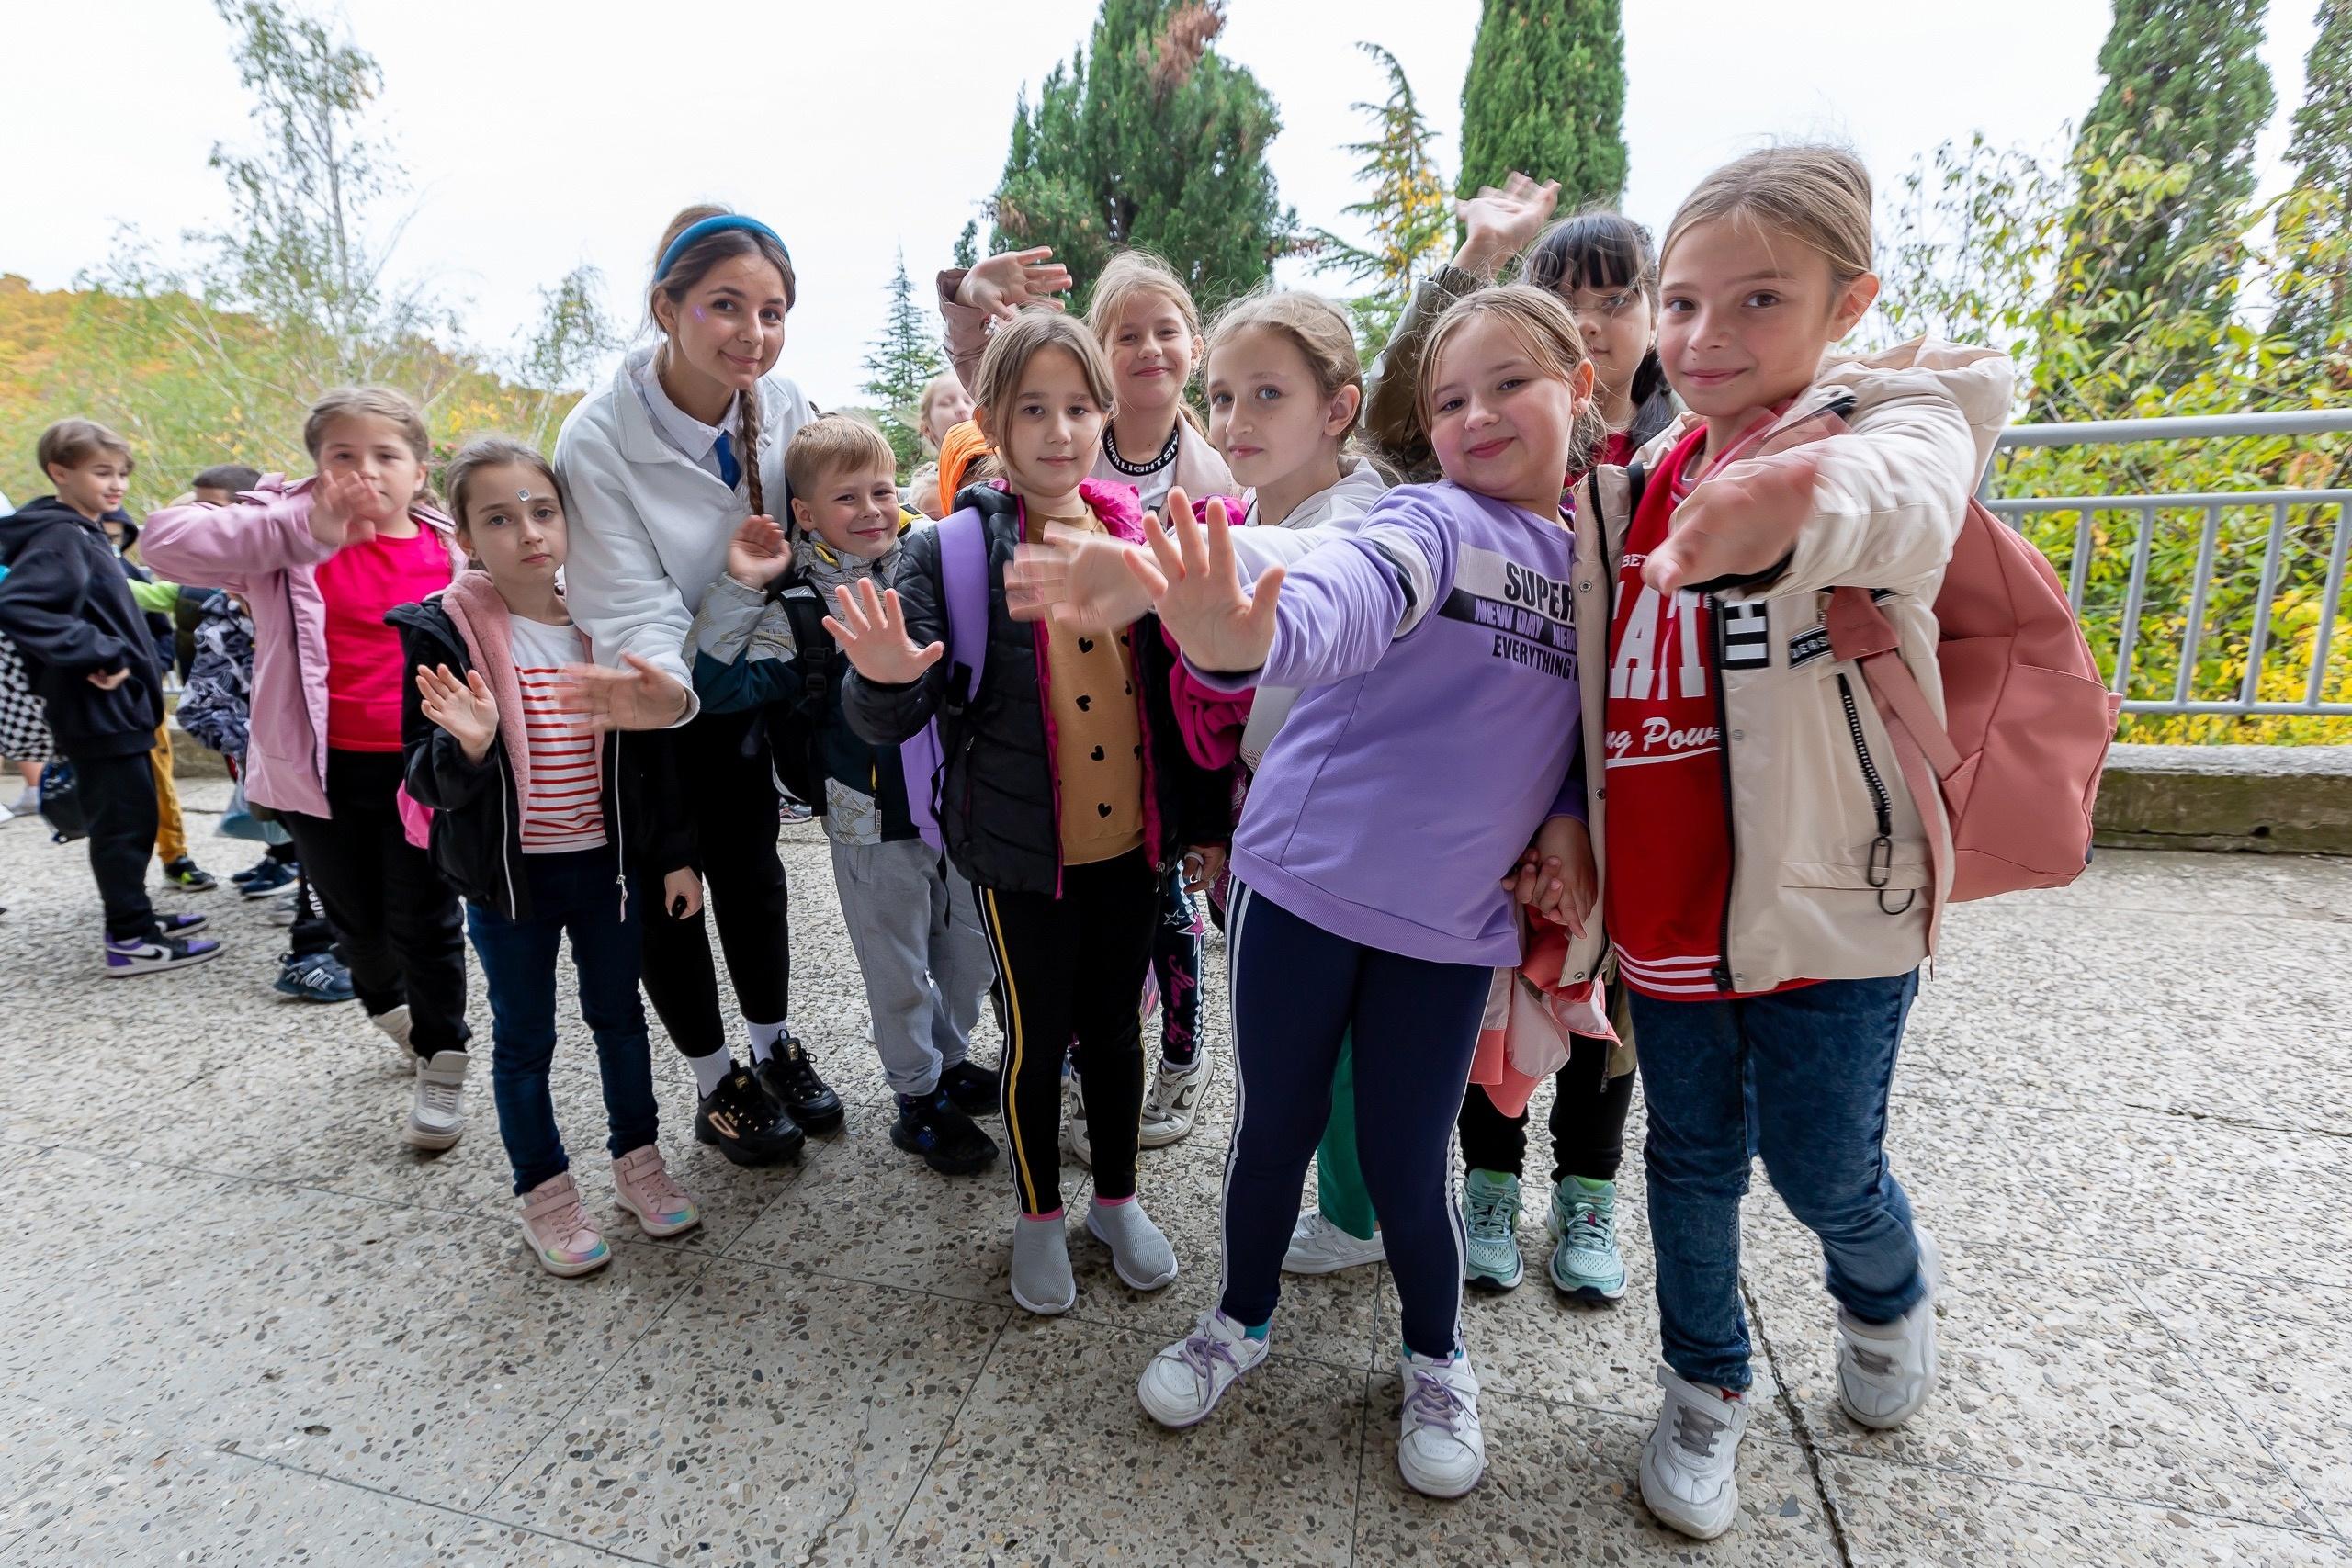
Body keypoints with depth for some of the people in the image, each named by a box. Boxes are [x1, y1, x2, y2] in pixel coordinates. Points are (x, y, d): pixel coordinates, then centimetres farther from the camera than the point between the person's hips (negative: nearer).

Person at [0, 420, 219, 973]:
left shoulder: (86, 533, 14)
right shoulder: (60, 537, -15)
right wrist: (96, 653, -26)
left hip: (118, 706, 9)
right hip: (100, 708, -9)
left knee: (131, 820, 17)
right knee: (124, 822, -3)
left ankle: (134, 917, 28)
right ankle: (130, 940, 4)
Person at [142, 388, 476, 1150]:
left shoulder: (452, 548, 0)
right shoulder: (288, 539, -4)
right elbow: (170, 542, -19)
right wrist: (305, 527, -29)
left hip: (421, 769, -1)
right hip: (324, 771, 1)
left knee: (425, 921, 8)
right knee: (355, 918, 17)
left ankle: (440, 1064, 22)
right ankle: (394, 1011, 46)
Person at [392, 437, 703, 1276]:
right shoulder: (442, 634, -10)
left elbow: (652, 749, 4)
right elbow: (426, 782, -8)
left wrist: (676, 853, 4)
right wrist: (466, 747, -30)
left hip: (608, 862, 2)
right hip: (507, 875, -2)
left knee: (620, 1015, 16)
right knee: (523, 1037, 12)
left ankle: (637, 1157, 35)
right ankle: (543, 1190, 30)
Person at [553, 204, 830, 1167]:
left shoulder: (782, 407, -14)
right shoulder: (598, 440, -26)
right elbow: (634, 608, -30)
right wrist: (663, 687, -48)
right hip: (645, 697, -3)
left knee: (750, 862, 14)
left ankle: (775, 1046, 33)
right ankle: (717, 1082, 26)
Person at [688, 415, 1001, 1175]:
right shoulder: (799, 607, -10)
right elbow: (719, 687, -16)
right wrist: (740, 589, -21)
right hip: (874, 825, -4)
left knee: (971, 952, 20)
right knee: (899, 972, 11)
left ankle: (950, 1060, 44)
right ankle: (919, 1097, 32)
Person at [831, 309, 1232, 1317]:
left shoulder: (1137, 537, 1)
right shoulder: (950, 552, -9)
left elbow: (1179, 689, 7)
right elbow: (887, 720, -12)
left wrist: (1206, 818, 9)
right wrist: (886, 681, -35)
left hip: (1131, 841, 3)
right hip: (1023, 853, -2)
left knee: (1115, 1027, 18)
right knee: (1037, 1039, 13)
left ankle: (1117, 1199, 41)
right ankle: (1039, 1215, 37)